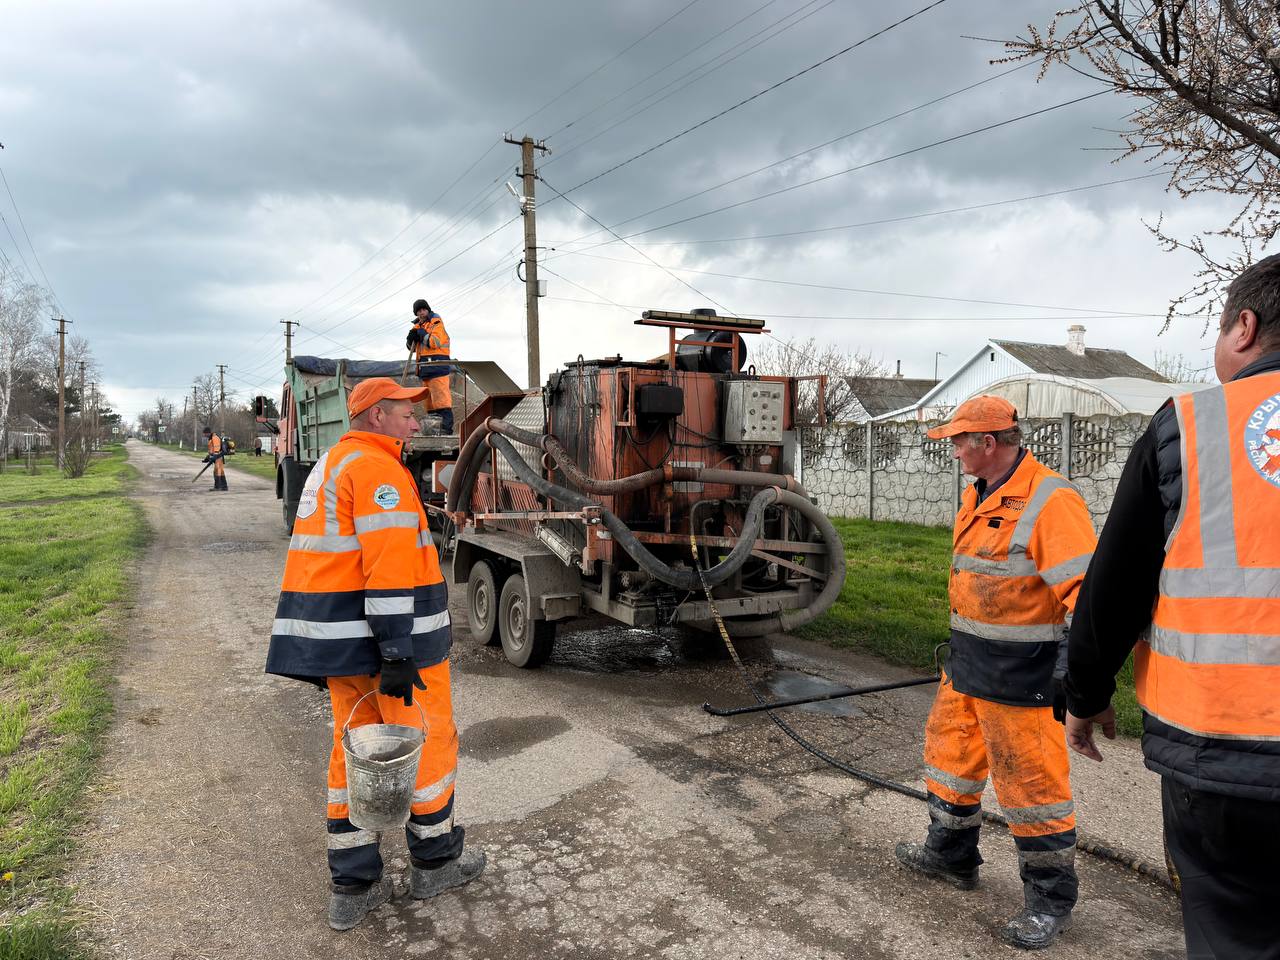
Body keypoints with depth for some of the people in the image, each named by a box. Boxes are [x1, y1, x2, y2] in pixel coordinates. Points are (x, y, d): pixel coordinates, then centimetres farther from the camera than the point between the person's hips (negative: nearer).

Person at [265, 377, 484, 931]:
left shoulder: (330, 465, 18)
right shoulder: (379, 469, -14)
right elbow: (388, 566, -23)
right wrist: (398, 653, -25)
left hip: (337, 635, 9)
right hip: (387, 633, -9)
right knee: (429, 740, 7)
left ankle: (352, 886, 20)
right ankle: (434, 862, 23)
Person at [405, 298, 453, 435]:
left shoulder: (436, 323, -3)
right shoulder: (418, 326, 20)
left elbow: (435, 343, -18)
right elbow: (411, 347, 22)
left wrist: (423, 334, -10)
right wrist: (411, 338, 2)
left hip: (437, 365, -8)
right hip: (425, 367, 9)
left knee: (440, 397, -16)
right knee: (428, 398, 10)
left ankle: (447, 427, -20)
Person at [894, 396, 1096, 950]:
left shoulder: (1049, 500, -19)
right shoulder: (979, 498, 10)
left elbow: (1085, 586, -24)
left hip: (1020, 675, -9)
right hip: (968, 665, 9)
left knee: (1031, 781, 2)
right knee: (950, 754, 20)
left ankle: (1050, 900, 21)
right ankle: (951, 855, 39)